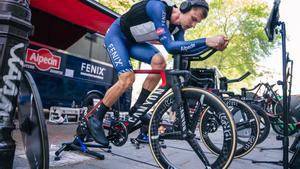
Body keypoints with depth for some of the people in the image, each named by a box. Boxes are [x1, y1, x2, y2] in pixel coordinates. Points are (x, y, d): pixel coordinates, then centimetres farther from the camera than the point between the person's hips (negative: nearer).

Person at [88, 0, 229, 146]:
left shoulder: (179, 27, -7)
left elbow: (180, 50, -17)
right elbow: (169, 46, -39)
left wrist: (212, 45, -25)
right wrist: (207, 41, -43)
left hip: (133, 41, 7)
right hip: (116, 35, -7)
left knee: (159, 62, -17)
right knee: (127, 79, -22)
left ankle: (137, 108, -6)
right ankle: (95, 119, -5)